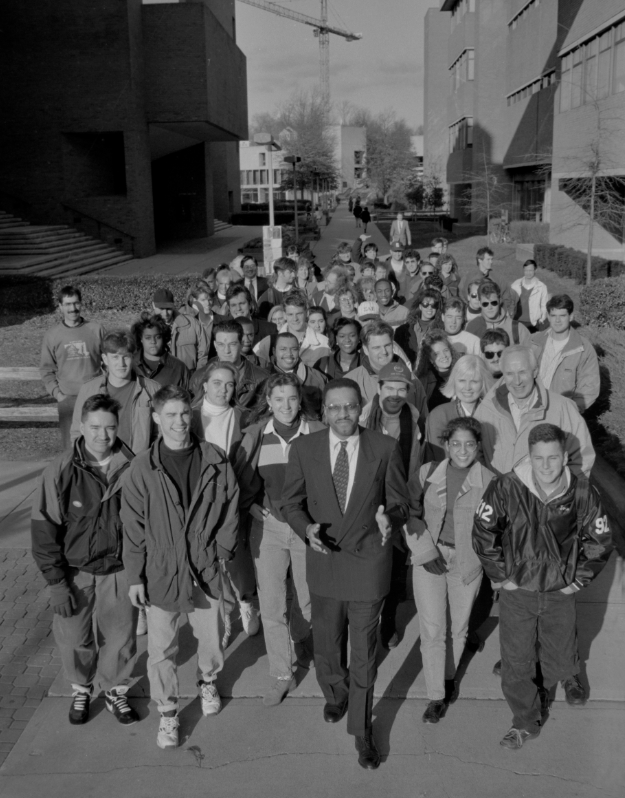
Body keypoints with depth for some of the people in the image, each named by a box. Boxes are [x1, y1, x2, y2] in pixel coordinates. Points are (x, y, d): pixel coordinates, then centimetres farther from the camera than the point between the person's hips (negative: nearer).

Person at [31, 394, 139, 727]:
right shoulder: (61, 470, -14)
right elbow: (44, 528, -9)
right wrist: (56, 582, -10)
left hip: (119, 569, 1)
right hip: (74, 571, -1)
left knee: (120, 639, 11)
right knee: (74, 639, 12)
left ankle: (115, 692, 38)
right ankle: (81, 689, 41)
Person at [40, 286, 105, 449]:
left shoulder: (96, 329, 1)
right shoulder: (52, 334, 3)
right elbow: (46, 369, 7)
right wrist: (57, 393, -3)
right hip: (68, 398, 0)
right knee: (70, 444, 3)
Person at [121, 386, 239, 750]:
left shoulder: (215, 460, -5)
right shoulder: (143, 468, -8)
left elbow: (231, 507, 3)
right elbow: (133, 526, -4)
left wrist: (222, 550, -3)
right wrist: (135, 576, -3)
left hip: (206, 569, 1)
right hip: (161, 572, -1)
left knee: (212, 639, 16)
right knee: (162, 649, 7)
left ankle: (208, 681, 47)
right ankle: (168, 712, 29)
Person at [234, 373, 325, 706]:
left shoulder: (317, 433, -8)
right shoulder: (255, 435, -2)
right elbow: (244, 481, 7)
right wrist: (255, 511, -3)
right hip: (267, 527, 1)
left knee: (305, 598, 15)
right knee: (271, 604, 0)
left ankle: (299, 647, 46)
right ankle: (281, 675, 16)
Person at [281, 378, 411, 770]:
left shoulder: (385, 448, -9)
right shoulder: (304, 448, -6)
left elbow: (401, 502, -1)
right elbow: (292, 500, 3)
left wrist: (390, 520, -23)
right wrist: (306, 528, -17)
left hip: (369, 561, -2)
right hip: (324, 560, 2)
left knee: (364, 654, 11)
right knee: (326, 649, 20)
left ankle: (362, 730, 31)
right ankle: (336, 696, 51)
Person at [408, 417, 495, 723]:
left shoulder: (489, 481, -9)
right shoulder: (427, 473, -5)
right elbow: (410, 513, -1)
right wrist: (424, 550, -10)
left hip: (467, 563, 0)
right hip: (429, 559, 0)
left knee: (459, 627, 16)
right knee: (432, 630, 0)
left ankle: (449, 675, 43)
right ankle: (436, 696, 16)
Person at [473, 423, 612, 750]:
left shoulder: (581, 492, -15)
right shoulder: (506, 488, -20)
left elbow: (600, 540, 0)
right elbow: (483, 533, -9)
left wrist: (579, 579, 0)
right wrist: (499, 576, -6)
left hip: (560, 592, 1)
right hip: (516, 591, -1)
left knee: (561, 659, 19)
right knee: (516, 661, 7)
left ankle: (566, 674, 55)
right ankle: (526, 721, 30)